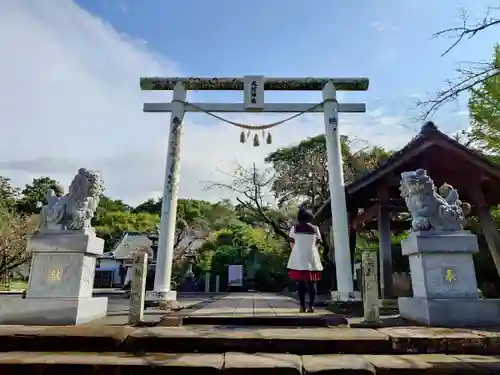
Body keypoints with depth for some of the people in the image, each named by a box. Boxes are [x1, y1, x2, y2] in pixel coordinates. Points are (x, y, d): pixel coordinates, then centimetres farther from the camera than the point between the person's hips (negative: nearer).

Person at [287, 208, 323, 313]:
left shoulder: (295, 227, 2)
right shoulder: (315, 228, 5)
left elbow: (291, 243, 6)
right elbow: (317, 243, 11)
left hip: (298, 258, 0)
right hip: (312, 258, 1)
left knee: (300, 282, 5)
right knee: (312, 282, 6)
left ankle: (302, 306, 5)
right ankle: (311, 305, 2)